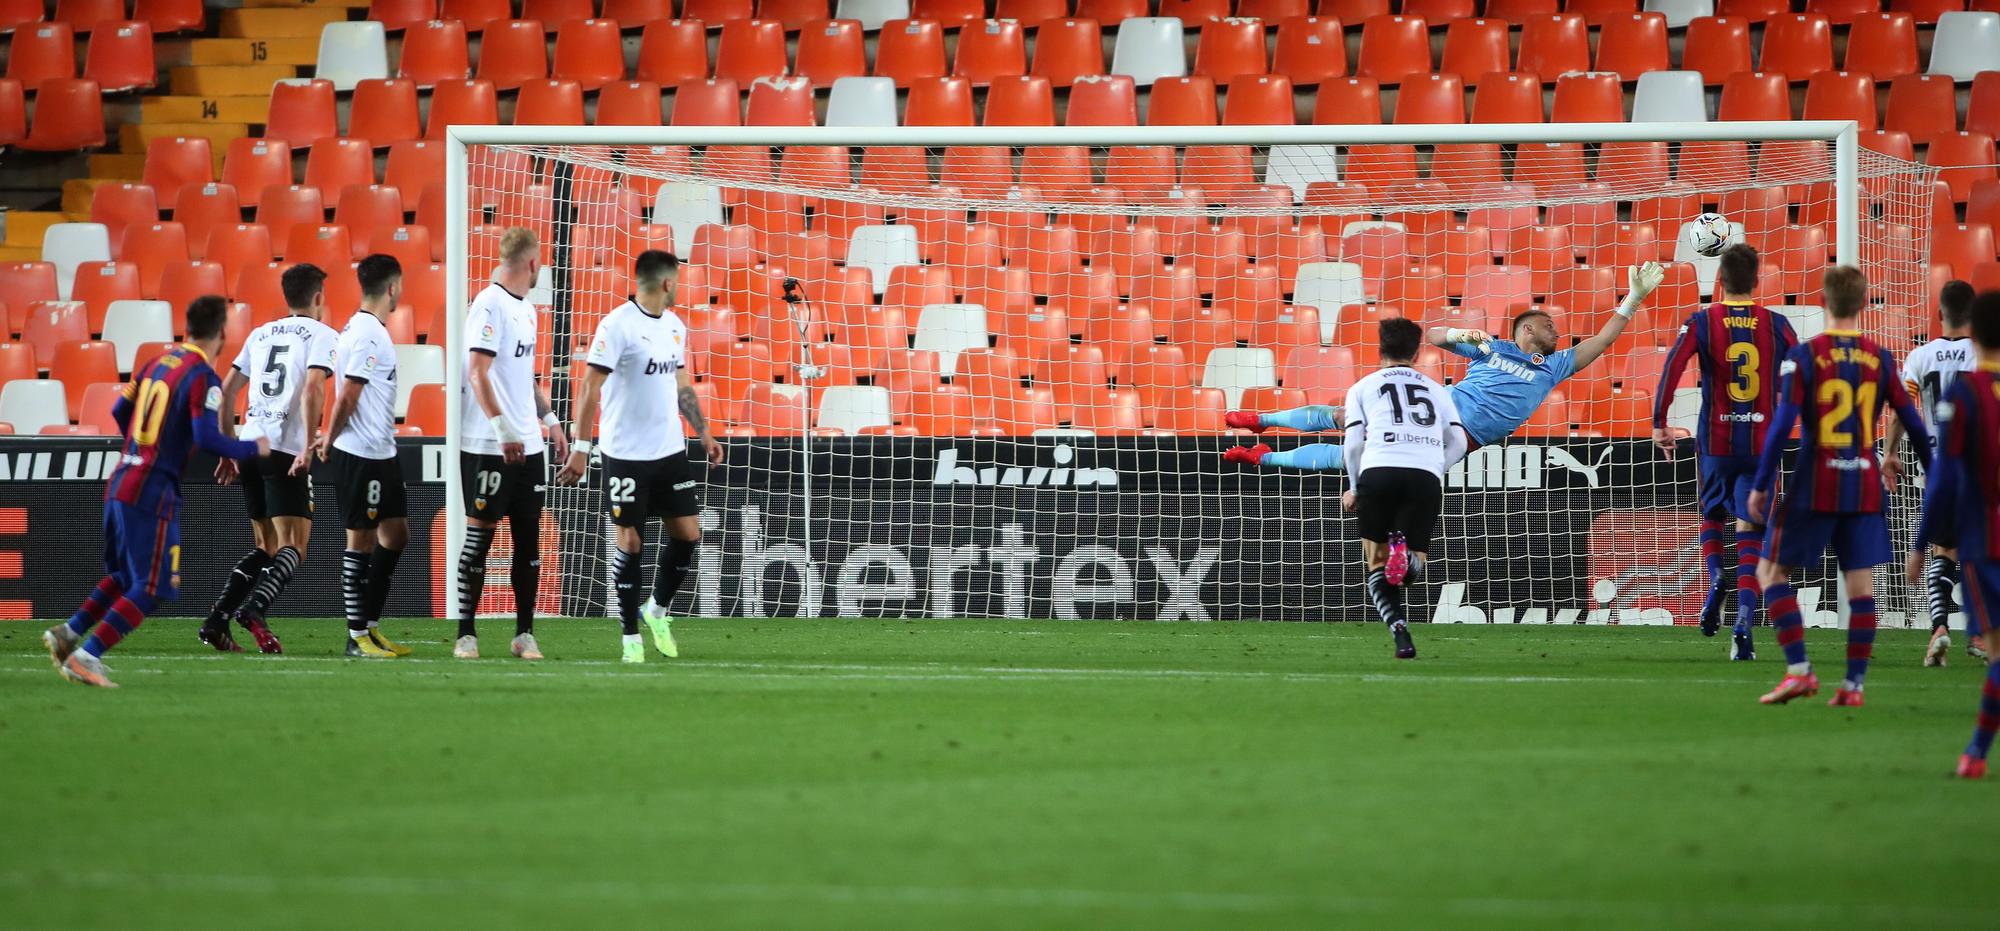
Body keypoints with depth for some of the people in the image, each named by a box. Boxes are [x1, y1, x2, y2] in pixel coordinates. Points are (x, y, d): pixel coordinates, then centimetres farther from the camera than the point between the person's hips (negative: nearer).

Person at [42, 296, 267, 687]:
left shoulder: (159, 361, 11)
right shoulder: (203, 378, -12)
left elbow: (120, 412, 20)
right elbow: (207, 438, -22)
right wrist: (254, 448, -6)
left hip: (119, 483, 8)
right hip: (153, 493, -8)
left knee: (124, 576, 24)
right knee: (153, 589, -3)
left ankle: (67, 633, 17)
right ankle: (86, 657, -9)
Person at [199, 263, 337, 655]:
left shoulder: (261, 334, 20)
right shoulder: (323, 335, 1)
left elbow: (226, 391, 20)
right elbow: (313, 389, -15)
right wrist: (309, 447, -17)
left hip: (250, 444, 6)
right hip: (286, 450, -6)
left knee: (266, 548, 17)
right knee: (293, 549, -5)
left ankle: (216, 622, 6)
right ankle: (253, 609, -29)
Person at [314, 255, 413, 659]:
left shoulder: (363, 330, 14)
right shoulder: (368, 335, -18)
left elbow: (347, 396, 16)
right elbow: (348, 397, -18)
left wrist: (331, 438, 11)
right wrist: (331, 440, -6)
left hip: (382, 454, 10)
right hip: (361, 455, -10)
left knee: (396, 534, 13)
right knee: (361, 540, -3)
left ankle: (370, 626, 19)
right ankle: (357, 636, 2)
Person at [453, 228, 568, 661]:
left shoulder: (526, 308, 16)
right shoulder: (489, 307, -12)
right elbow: (478, 374, -20)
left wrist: (550, 419, 22)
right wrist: (503, 430, -26)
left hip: (527, 445, 8)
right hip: (488, 446, -8)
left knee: (529, 539, 6)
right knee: (479, 535, -3)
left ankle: (525, 633, 11)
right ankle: (466, 634, 2)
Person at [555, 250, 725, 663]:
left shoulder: (675, 326, 10)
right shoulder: (618, 325, -13)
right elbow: (590, 388, -15)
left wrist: (703, 432, 16)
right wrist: (580, 449, -19)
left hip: (670, 451, 7)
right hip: (626, 455, -7)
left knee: (688, 533, 3)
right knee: (630, 542, -1)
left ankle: (657, 610, 24)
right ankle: (630, 636, 9)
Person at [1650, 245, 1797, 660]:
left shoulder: (1701, 322, -2)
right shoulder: (1776, 325, 2)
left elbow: (1672, 367, -13)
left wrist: (1659, 423, -8)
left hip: (1715, 440, 0)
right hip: (1762, 442, 0)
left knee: (1712, 517, 23)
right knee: (1750, 535, 2)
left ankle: (1715, 580, -5)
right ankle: (1744, 622, -13)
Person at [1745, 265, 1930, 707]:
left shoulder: (1804, 356, -8)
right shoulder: (1880, 358, 3)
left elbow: (1782, 425, -13)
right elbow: (1913, 422, 8)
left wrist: (1761, 486, -7)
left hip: (1815, 486, -3)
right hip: (1865, 487, 3)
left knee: (1772, 571, 8)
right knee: (1860, 584, 7)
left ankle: (1799, 670, -3)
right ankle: (1853, 684, 4)